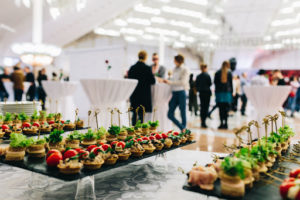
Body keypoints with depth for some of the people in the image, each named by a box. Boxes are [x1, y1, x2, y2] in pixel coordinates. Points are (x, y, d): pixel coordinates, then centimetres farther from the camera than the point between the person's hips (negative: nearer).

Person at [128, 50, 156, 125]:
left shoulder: (132, 68, 2)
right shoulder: (147, 68, -11)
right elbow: (153, 81, -8)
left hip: (134, 94, 4)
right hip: (144, 95, -4)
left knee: (135, 113, 12)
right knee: (141, 114, 1)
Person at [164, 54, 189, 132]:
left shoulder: (185, 70, -4)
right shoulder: (175, 69, 15)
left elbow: (183, 82, -16)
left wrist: (170, 82, -19)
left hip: (181, 92, -6)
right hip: (174, 93, 6)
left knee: (183, 113, 1)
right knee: (170, 114, 1)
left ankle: (184, 131, 15)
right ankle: (182, 128, 15)